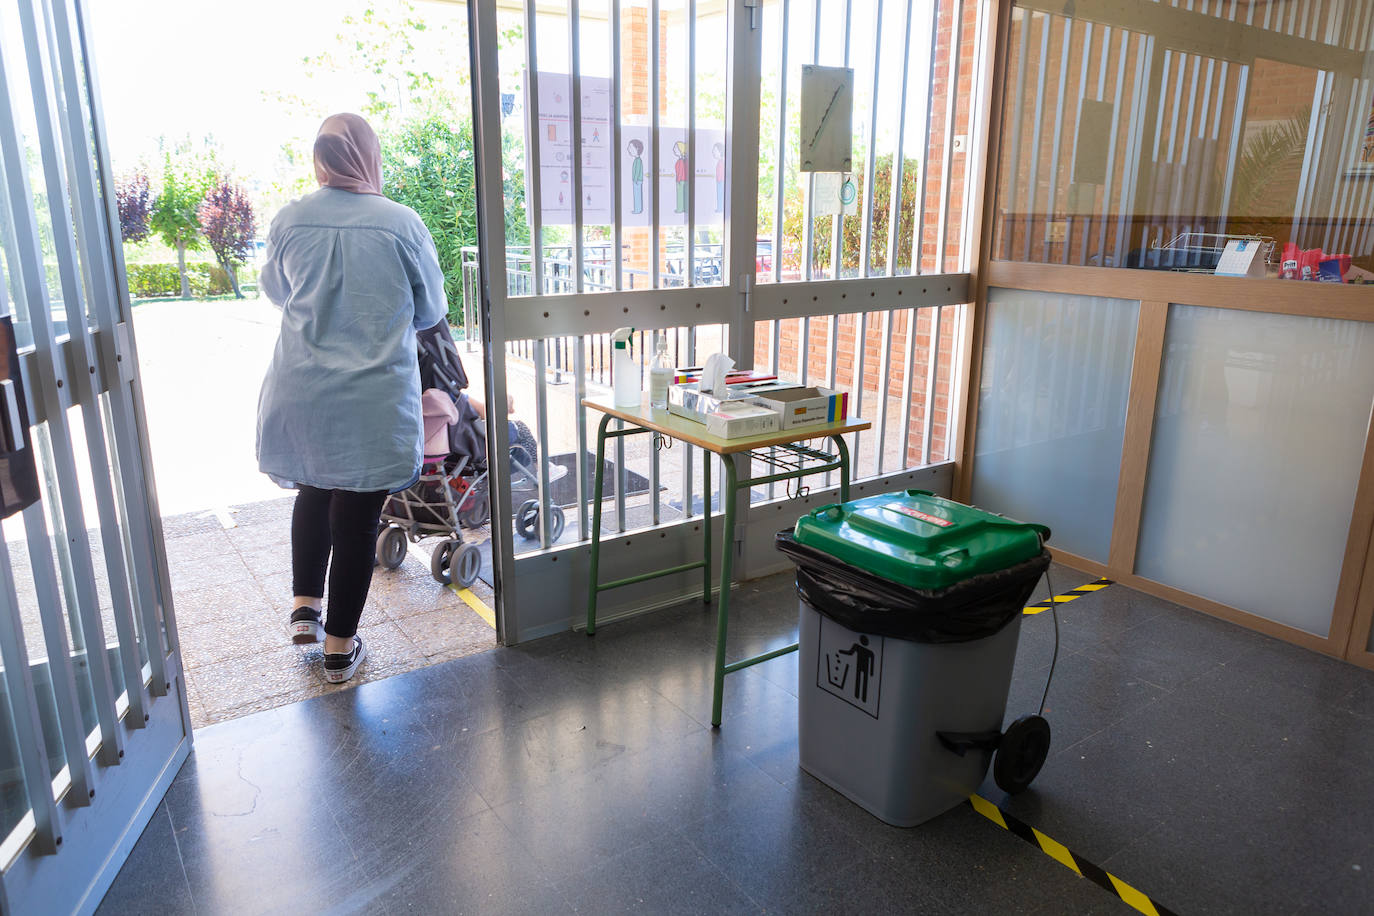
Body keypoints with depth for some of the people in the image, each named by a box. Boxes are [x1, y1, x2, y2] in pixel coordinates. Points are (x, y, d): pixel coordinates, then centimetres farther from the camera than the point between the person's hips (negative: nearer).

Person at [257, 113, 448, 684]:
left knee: (313, 491, 26)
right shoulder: (402, 223, -9)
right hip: (374, 399, -3)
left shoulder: (290, 220, -2)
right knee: (357, 513, 7)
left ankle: (305, 606, 26)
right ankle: (340, 648, 19)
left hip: (301, 392, 3)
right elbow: (431, 311, 3)